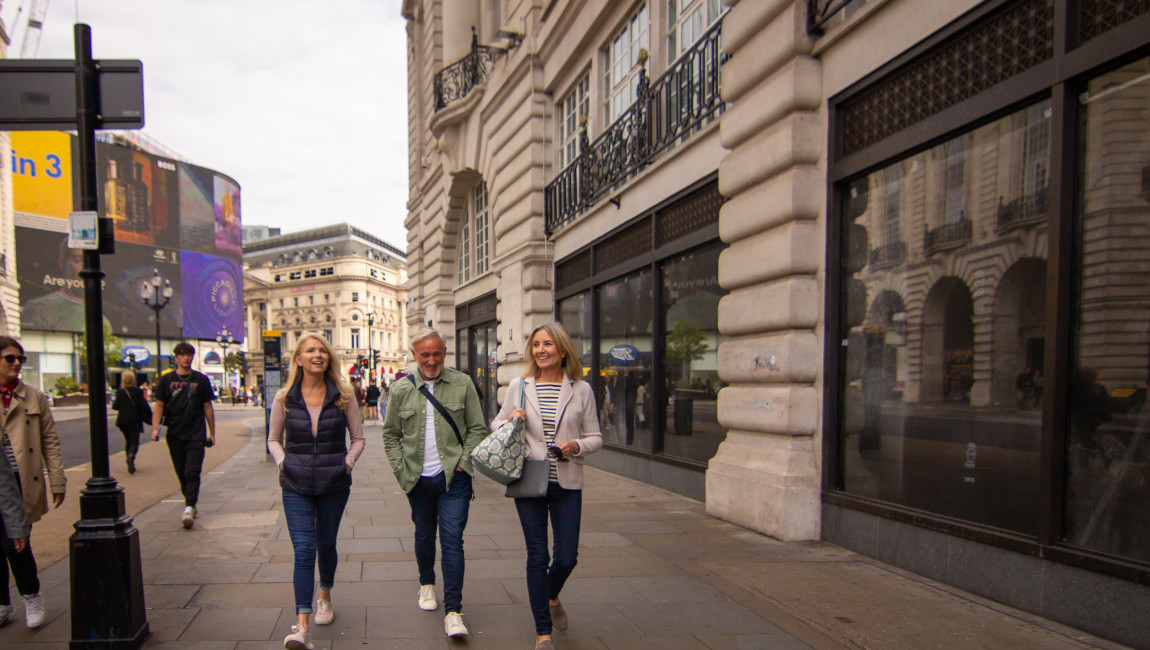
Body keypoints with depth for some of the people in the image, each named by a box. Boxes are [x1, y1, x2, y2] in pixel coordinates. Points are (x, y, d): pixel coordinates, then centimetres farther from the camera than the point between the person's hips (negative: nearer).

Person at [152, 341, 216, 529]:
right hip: (174, 435, 2)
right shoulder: (166, 380, 6)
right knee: (182, 474, 11)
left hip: (195, 435, -2)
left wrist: (212, 433, 9)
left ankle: (189, 509, -14)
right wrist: (155, 428, -10)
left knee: (192, 473, -10)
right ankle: (190, 501, 27)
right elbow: (159, 405, 4)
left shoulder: (201, 380, 5)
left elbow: (208, 407, 9)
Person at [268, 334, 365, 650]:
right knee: (303, 550, -9)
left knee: (326, 545, 15)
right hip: (296, 486, -1)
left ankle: (325, 597, 43)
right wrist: (282, 461, -5)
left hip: (334, 484, 1)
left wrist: (348, 462, -8)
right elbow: (274, 439, 12)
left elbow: (358, 437, 7)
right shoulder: (284, 398, -1)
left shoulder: (343, 396, -2)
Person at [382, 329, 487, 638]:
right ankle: (426, 584, 43)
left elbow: (478, 428, 3)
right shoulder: (401, 390, 3)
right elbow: (390, 434, 11)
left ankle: (453, 612, 0)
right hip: (418, 479, 2)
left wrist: (463, 462, -6)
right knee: (424, 535, 17)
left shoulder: (462, 384, -1)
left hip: (453, 477, -2)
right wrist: (400, 468, 1)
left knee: (452, 540, -6)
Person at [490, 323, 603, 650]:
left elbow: (595, 437, 6)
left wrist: (576, 446, -15)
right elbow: (496, 424, 13)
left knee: (567, 558, 4)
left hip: (567, 484, 0)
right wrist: (510, 421, -9)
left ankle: (552, 597, 40)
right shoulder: (519, 386, 3)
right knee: (537, 556, 3)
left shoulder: (581, 390, 1)